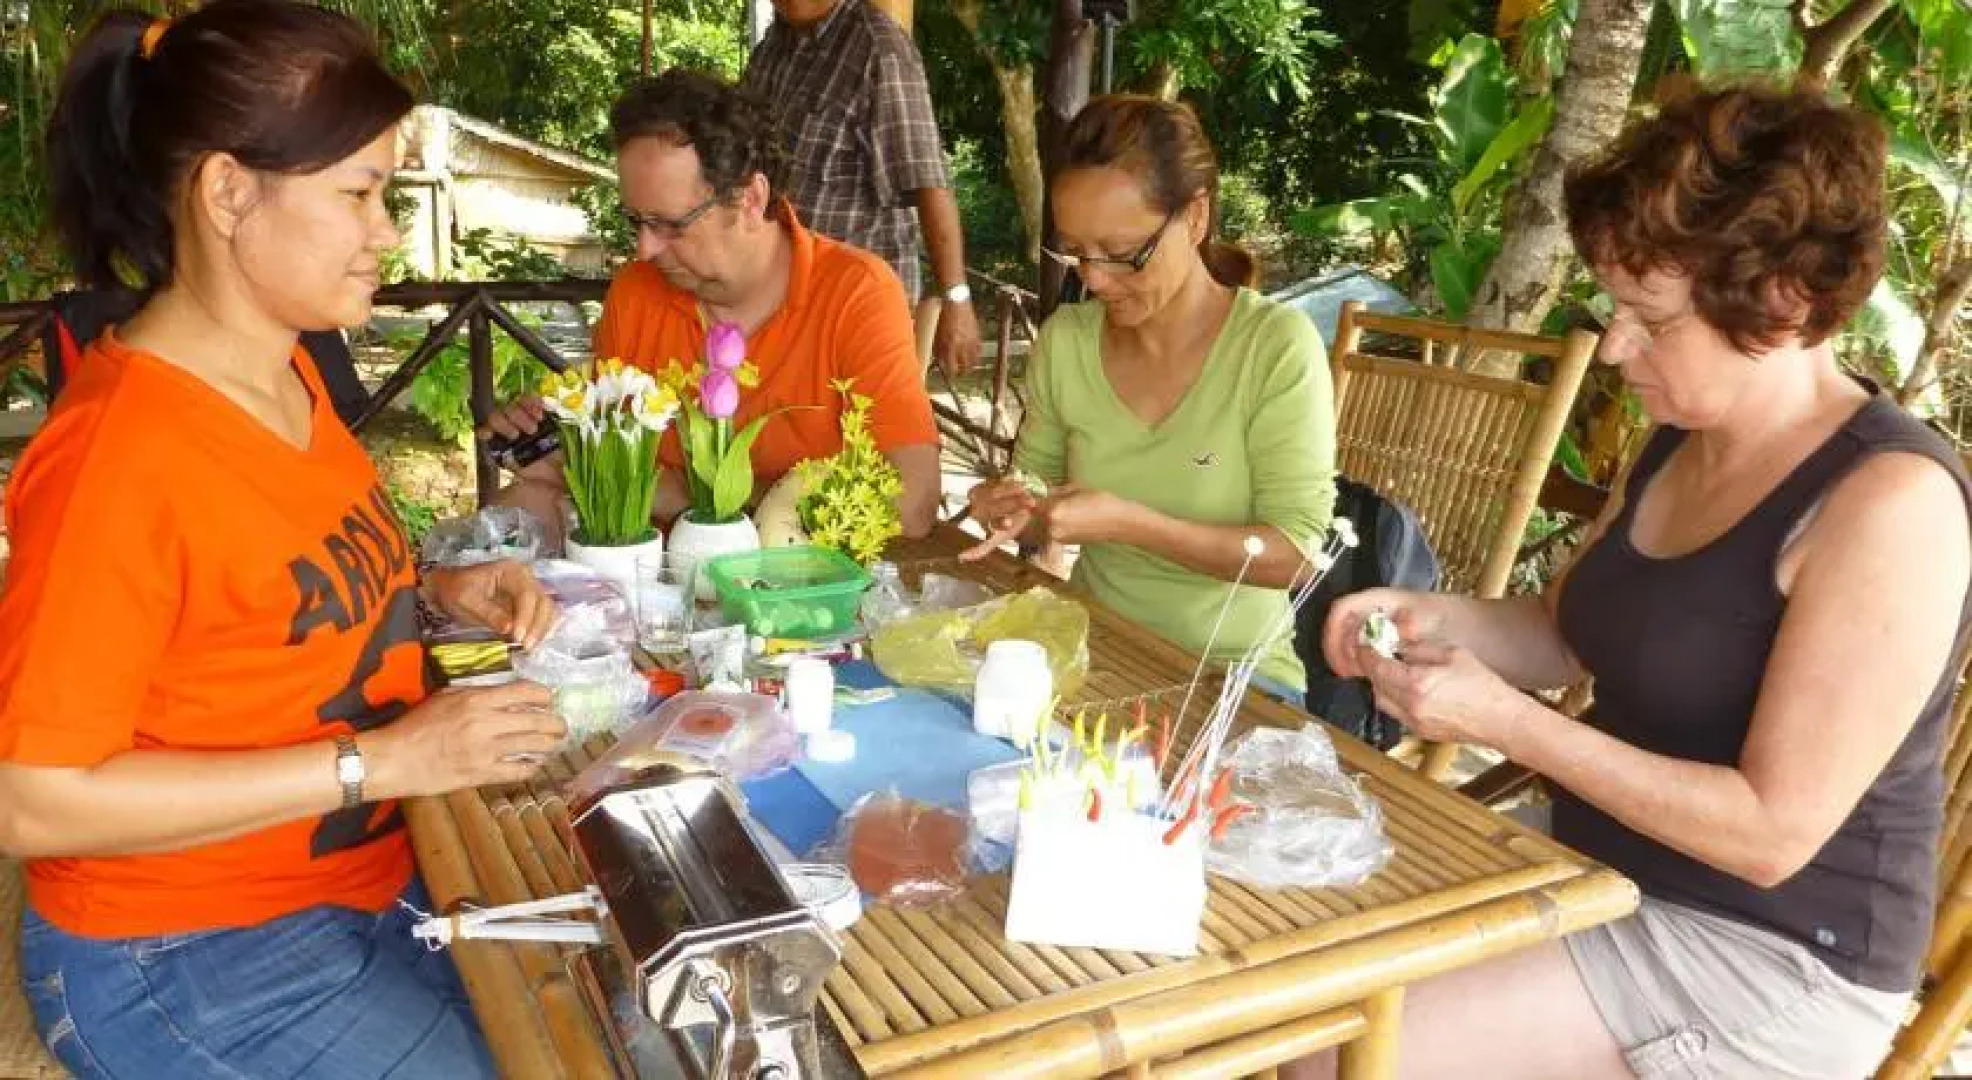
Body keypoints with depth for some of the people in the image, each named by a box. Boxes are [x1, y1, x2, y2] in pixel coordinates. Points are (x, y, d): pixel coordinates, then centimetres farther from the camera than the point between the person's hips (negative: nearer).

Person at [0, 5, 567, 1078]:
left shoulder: (285, 373, -3)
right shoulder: (118, 454, -27)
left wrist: (437, 590, -5)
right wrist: (380, 761, -27)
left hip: (367, 876, 8)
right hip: (192, 957, -7)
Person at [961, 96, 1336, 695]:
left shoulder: (1277, 346, -13)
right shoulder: (1064, 339, -1)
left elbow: (1294, 553, -15)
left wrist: (1128, 524, -26)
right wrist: (1014, 512, -12)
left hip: (1236, 672, -4)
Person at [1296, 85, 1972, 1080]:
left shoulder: (1890, 505, -23)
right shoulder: (1680, 443, 3)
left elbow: (1774, 831, -24)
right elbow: (1569, 635, 13)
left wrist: (1504, 723, -26)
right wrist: (1433, 621, -7)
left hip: (1764, 959, -8)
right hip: (1600, 873, 8)